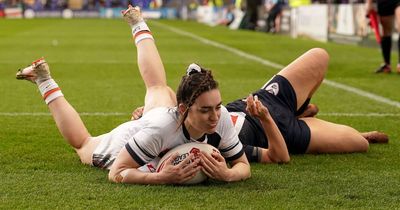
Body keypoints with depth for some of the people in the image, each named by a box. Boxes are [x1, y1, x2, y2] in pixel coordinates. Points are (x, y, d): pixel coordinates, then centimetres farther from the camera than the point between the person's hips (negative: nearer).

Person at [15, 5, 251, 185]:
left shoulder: (220, 117, -39)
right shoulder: (161, 126, -51)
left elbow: (244, 166, -28)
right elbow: (116, 174, -42)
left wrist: (227, 174, -51)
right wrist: (162, 178, -58)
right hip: (123, 145, -4)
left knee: (158, 87, 37)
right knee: (81, 142, 30)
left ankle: (140, 28, 55)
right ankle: (45, 82, 44)